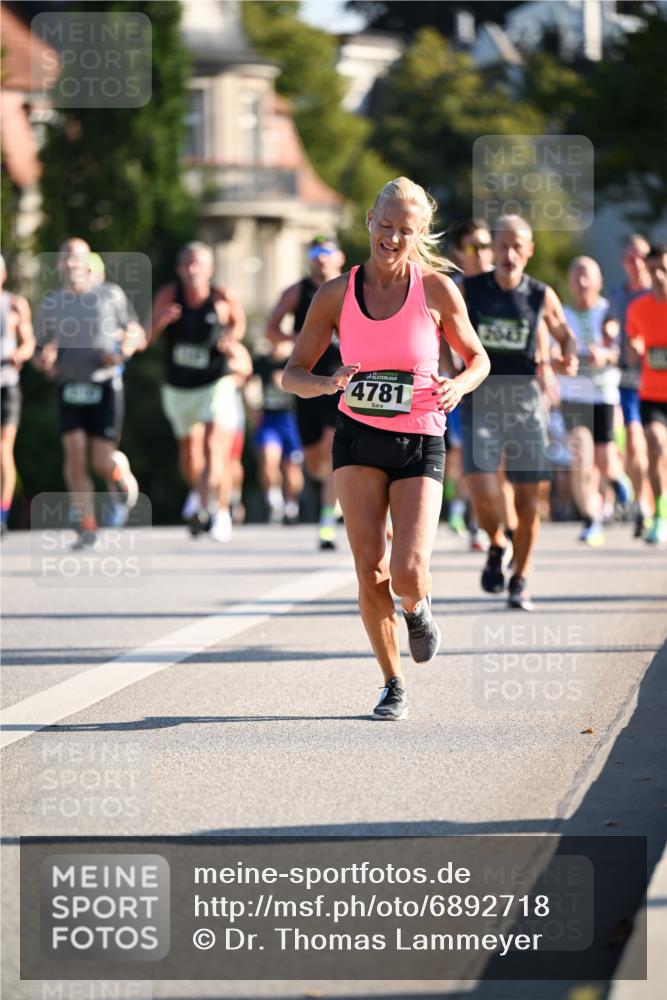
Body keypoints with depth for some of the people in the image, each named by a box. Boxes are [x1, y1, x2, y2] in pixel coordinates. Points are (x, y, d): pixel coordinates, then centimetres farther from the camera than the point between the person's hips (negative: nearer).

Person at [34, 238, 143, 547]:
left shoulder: (111, 295, 2)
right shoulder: (50, 304, 8)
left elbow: (137, 335, 9)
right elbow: (40, 353, 15)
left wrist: (122, 351, -12)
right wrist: (45, 361, -9)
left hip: (105, 386, -2)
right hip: (70, 389, 2)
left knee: (102, 462, -6)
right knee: (74, 453, -14)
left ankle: (123, 484, 31)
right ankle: (86, 529, -9)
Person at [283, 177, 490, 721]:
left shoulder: (437, 290, -4)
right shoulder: (337, 295, -1)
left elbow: (478, 358, 9)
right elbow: (293, 374, 3)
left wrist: (458, 385, -14)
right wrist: (330, 384, -19)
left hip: (420, 443, -1)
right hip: (359, 437, 1)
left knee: (409, 572, -15)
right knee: (370, 568, -8)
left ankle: (418, 611, 24)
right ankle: (393, 686, 9)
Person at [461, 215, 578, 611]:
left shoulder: (542, 296, 1)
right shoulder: (470, 290, 0)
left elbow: (564, 333, 15)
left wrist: (569, 356, -7)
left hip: (526, 403, 1)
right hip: (481, 401, -1)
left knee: (528, 501, 0)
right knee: (482, 489, -18)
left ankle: (520, 581, 17)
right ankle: (497, 545, 13)